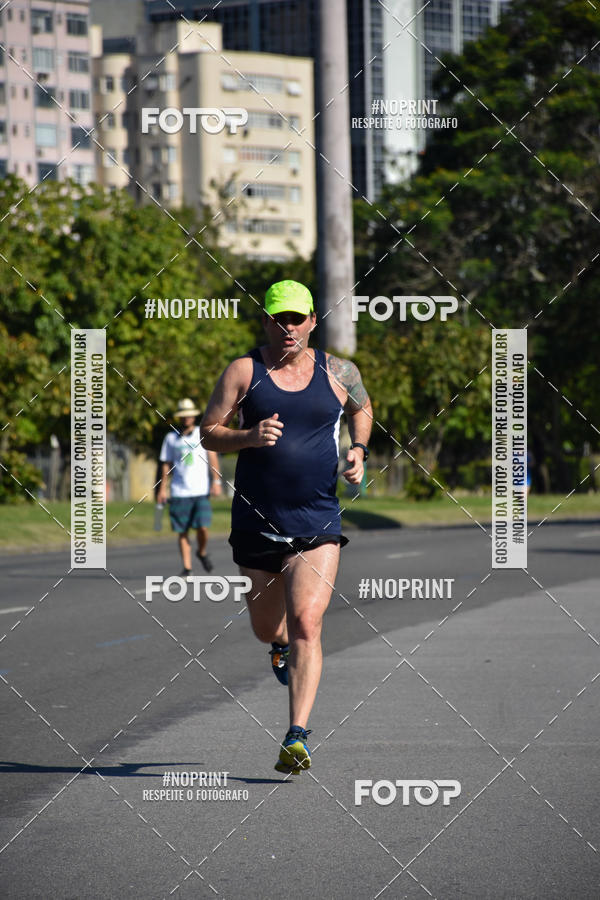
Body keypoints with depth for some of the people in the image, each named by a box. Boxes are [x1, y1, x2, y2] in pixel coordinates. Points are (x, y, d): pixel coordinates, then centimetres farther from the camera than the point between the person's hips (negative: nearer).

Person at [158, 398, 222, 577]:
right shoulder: (171, 438, 12)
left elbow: (212, 458, 4)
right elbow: (166, 464, 15)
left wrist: (216, 481, -6)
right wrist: (162, 488, 10)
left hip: (201, 490, -1)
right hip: (179, 493, 1)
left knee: (203, 527, -12)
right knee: (182, 532, -2)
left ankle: (202, 552, 17)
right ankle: (187, 567, 3)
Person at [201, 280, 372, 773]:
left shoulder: (337, 372, 5)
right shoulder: (243, 371, 0)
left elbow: (362, 408, 25)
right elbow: (209, 432, 1)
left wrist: (358, 451, 7)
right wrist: (248, 436, -18)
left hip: (318, 525, -1)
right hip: (257, 523, 1)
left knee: (306, 625, -16)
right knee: (267, 630, 14)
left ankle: (297, 737, -17)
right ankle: (281, 645, 54)